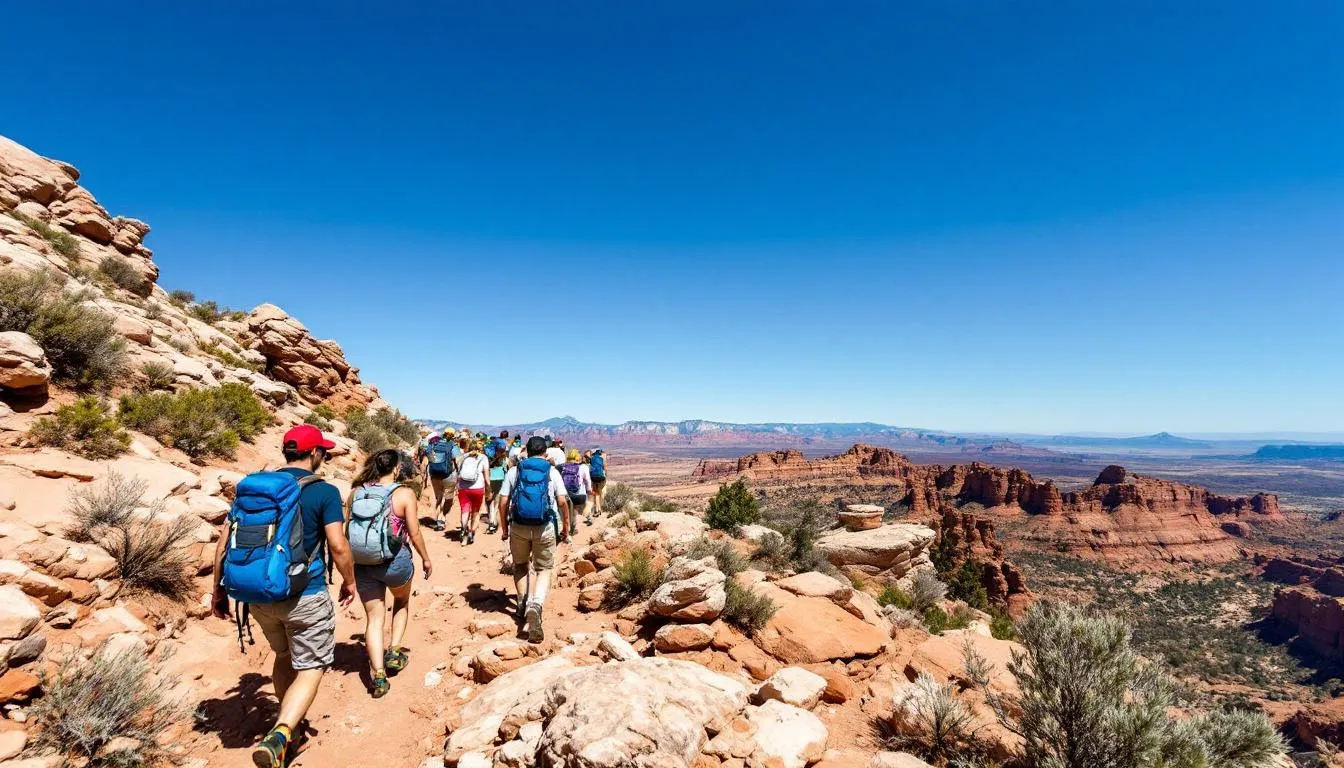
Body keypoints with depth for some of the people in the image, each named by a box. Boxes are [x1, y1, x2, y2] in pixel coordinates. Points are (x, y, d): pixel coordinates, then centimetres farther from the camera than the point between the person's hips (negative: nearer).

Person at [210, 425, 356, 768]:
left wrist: (219, 590, 12)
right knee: (310, 669, 6)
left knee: (284, 656, 27)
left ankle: (290, 726, 40)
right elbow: (338, 546, -17)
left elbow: (225, 539, 3)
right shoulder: (324, 492, -12)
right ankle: (278, 736, -16)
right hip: (305, 596, -6)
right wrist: (349, 582, 0)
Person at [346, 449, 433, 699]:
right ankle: (394, 652, 21)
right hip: (395, 562, -3)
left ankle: (378, 675, 8)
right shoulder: (404, 494, -11)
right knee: (402, 601, 27)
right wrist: (426, 559, 6)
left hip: (362, 564, 3)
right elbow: (414, 533, -9)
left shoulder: (357, 491, 1)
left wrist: (351, 565, 18)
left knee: (374, 617, 12)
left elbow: (346, 528, 5)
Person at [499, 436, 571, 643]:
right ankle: (535, 605, -14)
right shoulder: (552, 472, 2)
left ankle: (523, 605, 23)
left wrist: (504, 526, 12)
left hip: (519, 526, 1)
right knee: (544, 569, 9)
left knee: (520, 565, 25)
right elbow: (562, 501, -4)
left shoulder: (514, 471, 5)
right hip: (545, 528, -1)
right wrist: (566, 525, 8)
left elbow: (503, 501, 1)